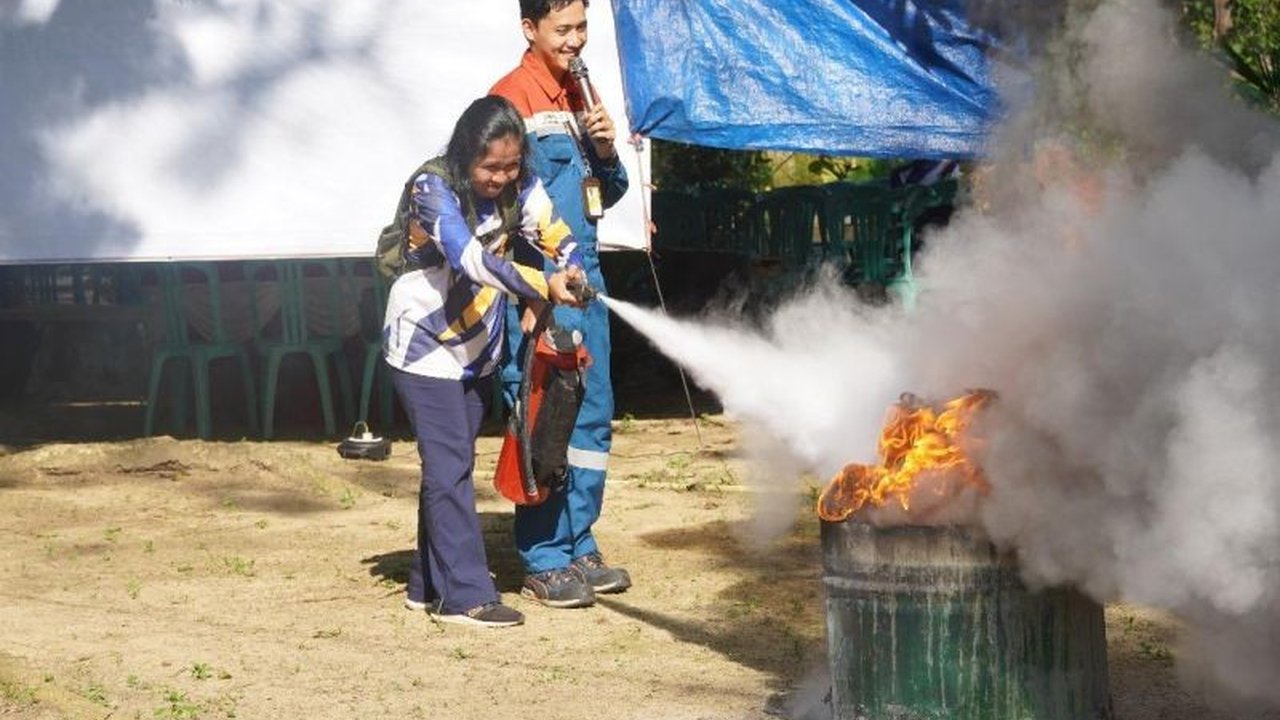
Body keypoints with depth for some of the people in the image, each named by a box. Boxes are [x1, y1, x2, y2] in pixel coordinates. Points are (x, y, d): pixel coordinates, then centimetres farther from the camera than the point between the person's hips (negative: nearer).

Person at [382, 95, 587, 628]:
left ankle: (429, 586, 20)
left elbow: (556, 237, -12)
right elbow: (471, 259, -37)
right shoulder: (434, 189, -24)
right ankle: (466, 594, -10)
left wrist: (569, 272, -36)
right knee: (449, 468, -10)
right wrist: (542, 286, -48)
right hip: (424, 344, -6)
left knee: (451, 466, 11)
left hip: (477, 348, 6)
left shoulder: (521, 187, -6)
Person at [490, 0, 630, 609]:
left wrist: (605, 151, -2)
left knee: (592, 417, 11)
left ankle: (579, 549, 20)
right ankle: (543, 564, 1)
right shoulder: (513, 98, -9)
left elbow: (608, 193, 21)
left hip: (585, 282, 8)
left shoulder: (579, 96, 16)